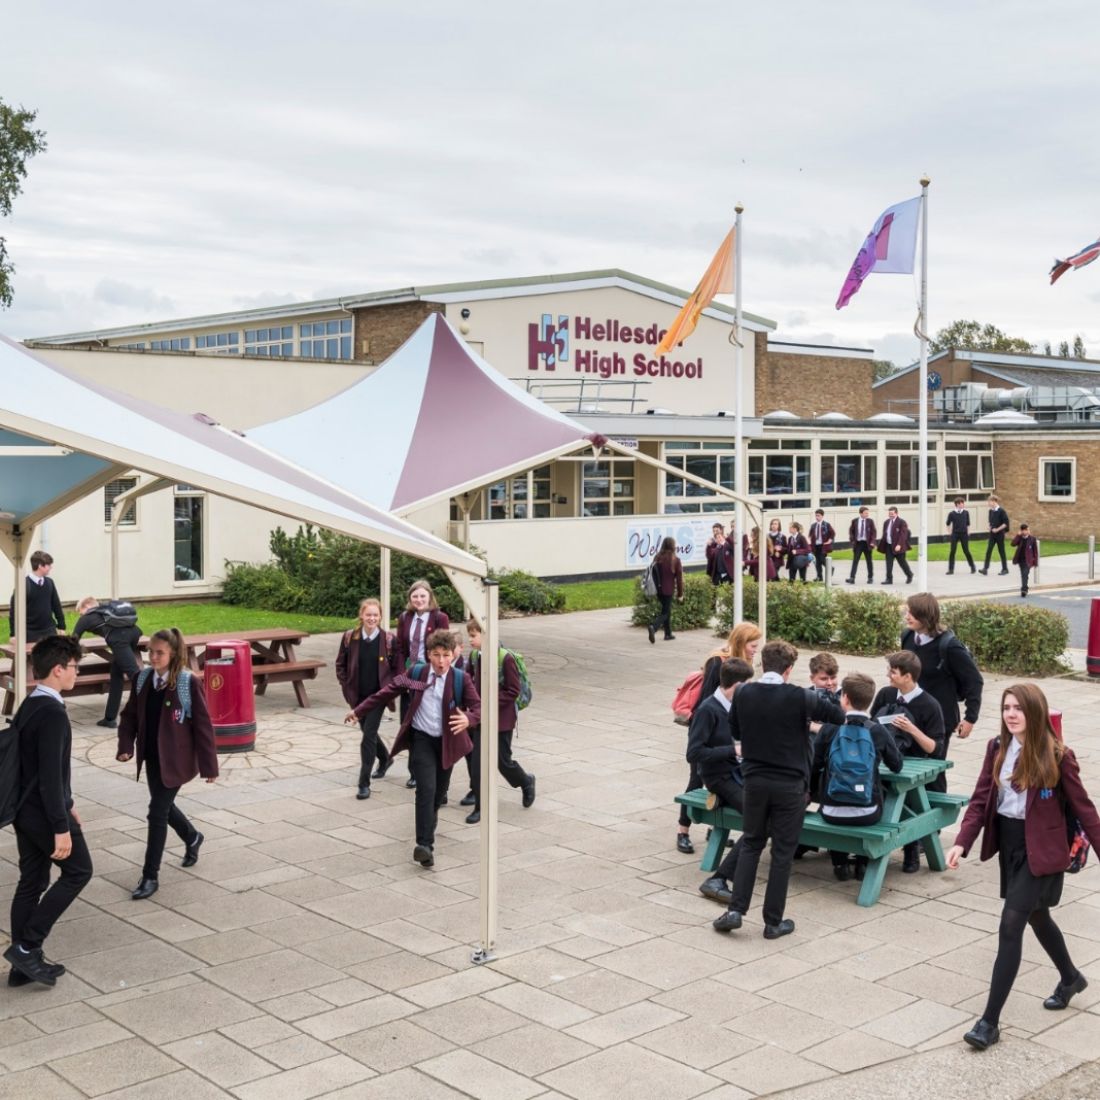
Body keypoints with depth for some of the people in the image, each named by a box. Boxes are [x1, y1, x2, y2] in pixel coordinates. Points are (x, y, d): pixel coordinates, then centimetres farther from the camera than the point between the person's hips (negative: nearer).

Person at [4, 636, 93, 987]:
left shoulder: (28, 707, 10)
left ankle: (24, 964, 19)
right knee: (77, 871, 5)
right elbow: (51, 775, -25)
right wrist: (61, 827, -23)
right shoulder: (53, 713, -21)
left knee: (31, 882, 13)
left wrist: (67, 804, 26)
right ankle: (27, 946, 3)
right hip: (44, 813, -9)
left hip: (25, 810, 9)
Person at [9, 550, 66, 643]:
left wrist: (61, 626, 13)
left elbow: (56, 605, 13)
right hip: (30, 633, -5)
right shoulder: (24, 585, -12)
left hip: (50, 632, 5)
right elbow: (14, 610, -10)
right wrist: (14, 634, -13)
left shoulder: (49, 582, 5)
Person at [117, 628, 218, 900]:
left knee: (158, 812, -5)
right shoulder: (143, 679, -1)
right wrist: (126, 745, -8)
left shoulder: (188, 683, -17)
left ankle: (151, 876, 7)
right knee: (163, 806, 21)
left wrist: (208, 765, -11)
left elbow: (202, 724, -13)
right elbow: (130, 715, 9)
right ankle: (192, 837, 50)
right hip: (151, 757, 6)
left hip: (174, 759, -6)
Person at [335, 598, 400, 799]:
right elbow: (341, 664, 6)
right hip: (358, 695, 4)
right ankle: (385, 758, 50)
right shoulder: (349, 637, -5)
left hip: (378, 695, -4)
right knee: (367, 731, 20)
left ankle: (364, 783, -3)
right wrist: (346, 686, 0)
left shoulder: (388, 640, -10)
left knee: (369, 735, -9)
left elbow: (397, 668, -1)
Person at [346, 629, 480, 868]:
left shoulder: (461, 679, -7)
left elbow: (478, 707, -13)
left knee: (439, 790, 14)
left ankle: (428, 828, 44)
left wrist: (468, 719, -36)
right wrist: (358, 710, 7)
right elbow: (387, 692, 4)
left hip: (447, 741, 1)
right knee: (426, 789, -17)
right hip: (421, 739, -1)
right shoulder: (416, 673, -3)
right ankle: (425, 844, -22)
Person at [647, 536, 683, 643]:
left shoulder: (658, 558, 2)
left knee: (666, 610, 21)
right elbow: (679, 578, -7)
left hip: (658, 589, 5)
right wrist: (680, 593, 2)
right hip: (668, 590, -5)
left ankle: (668, 633, 25)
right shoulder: (675, 560, -11)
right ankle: (653, 627, -26)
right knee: (665, 612, 0)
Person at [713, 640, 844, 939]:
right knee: (782, 851, 7)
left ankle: (735, 910, 9)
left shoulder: (743, 694, -5)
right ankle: (773, 922, 12)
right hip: (790, 784, -3)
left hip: (754, 780, 3)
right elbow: (837, 715, -1)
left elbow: (735, 733, 9)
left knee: (751, 844, 17)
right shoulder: (799, 697, -15)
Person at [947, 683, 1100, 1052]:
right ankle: (1070, 977, 52)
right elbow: (981, 799, -2)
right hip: (1007, 842, 6)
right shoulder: (997, 748, -1)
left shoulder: (1056, 756, -15)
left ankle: (990, 1021, -6)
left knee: (1010, 926, -11)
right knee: (1036, 917, 24)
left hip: (1040, 850, -6)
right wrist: (962, 842, -13)